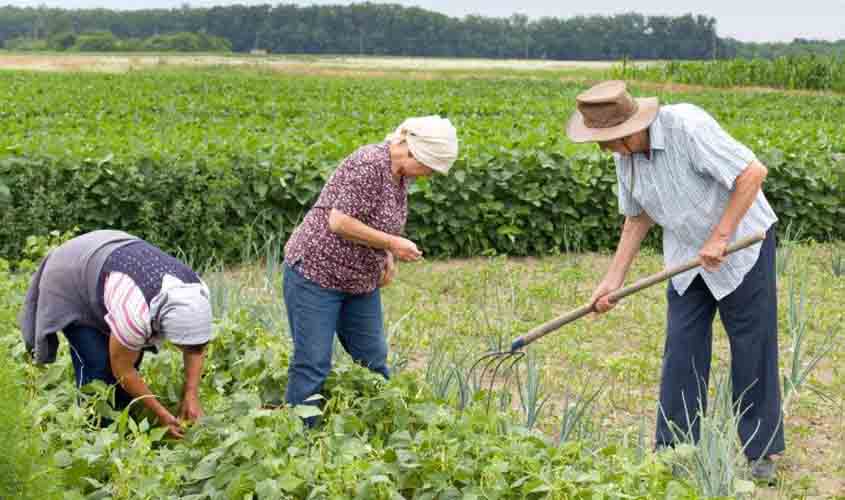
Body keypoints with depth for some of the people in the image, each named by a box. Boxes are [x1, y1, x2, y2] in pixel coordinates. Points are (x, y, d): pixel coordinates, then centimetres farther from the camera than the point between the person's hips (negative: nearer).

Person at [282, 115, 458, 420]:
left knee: (374, 361, 11)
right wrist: (391, 243, -22)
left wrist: (387, 258, 3)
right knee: (313, 365, -4)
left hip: (360, 282, 9)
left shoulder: (401, 174, 4)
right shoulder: (369, 165, -23)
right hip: (316, 273, -9)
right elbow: (339, 223, -28)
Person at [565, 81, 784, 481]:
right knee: (682, 351, 4)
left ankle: (762, 452, 15)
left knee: (753, 350, 2)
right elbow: (637, 217, 6)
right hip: (687, 254, 6)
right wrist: (613, 278, 1)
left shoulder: (687, 126, -29)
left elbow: (753, 172, -29)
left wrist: (719, 238, -27)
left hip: (741, 242, -6)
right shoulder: (625, 154, -5)